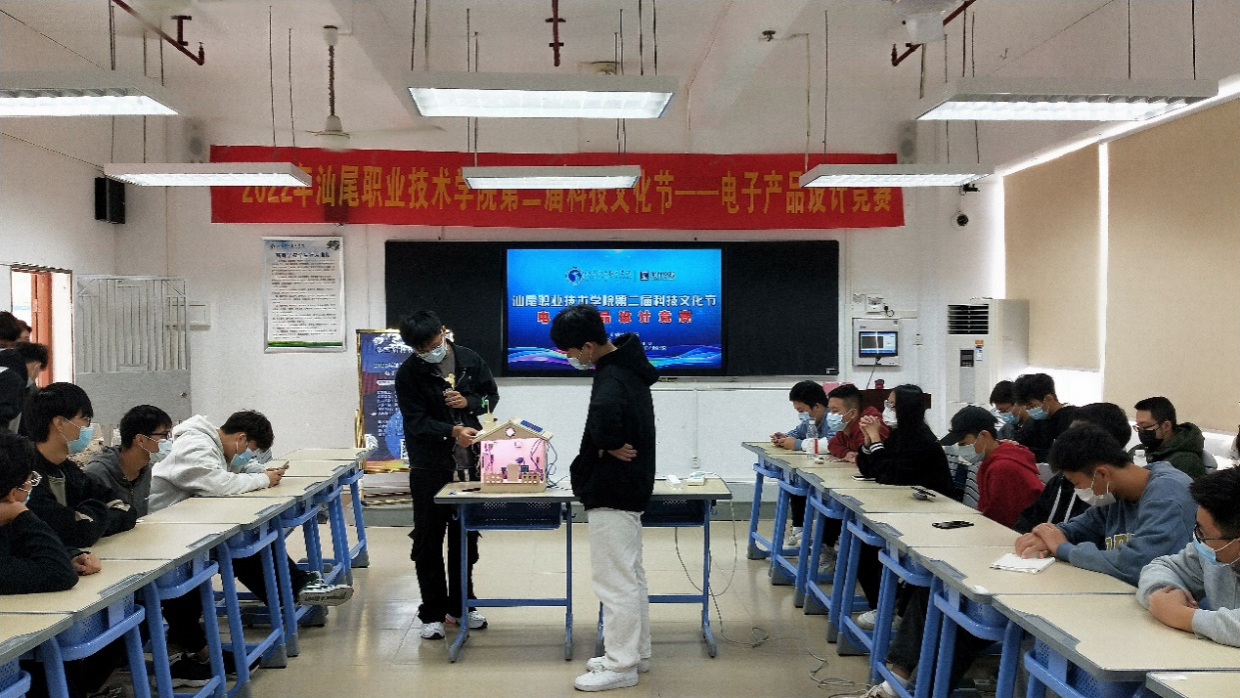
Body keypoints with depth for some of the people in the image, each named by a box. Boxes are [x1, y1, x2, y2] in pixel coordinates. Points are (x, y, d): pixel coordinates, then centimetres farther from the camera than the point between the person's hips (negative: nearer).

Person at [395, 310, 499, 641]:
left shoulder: (470, 359, 0)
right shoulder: (408, 373, -9)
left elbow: (491, 396, 10)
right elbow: (416, 421, -15)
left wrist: (469, 402, -12)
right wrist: (452, 431, -30)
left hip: (469, 463, 3)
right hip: (429, 467, -3)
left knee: (466, 537, 13)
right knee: (428, 540, 3)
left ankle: (460, 605, 27)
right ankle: (432, 613, 13)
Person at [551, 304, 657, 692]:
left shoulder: (611, 379, -25)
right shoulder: (629, 364, 6)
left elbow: (604, 412, -47)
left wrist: (610, 446, -27)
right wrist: (616, 445, 8)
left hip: (611, 492, -11)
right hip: (630, 486, 11)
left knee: (613, 580, -1)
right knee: (630, 576, 17)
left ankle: (621, 667, 9)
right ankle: (635, 654, 28)